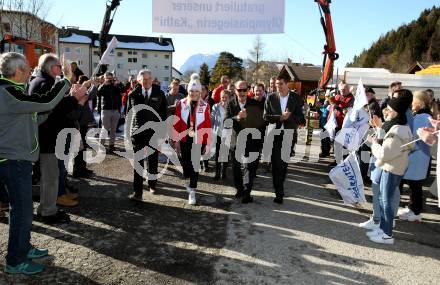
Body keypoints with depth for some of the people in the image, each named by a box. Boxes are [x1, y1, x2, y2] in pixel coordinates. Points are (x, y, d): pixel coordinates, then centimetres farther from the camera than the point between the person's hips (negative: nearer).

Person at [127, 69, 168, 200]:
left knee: (153, 161, 16)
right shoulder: (134, 94, -1)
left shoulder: (159, 94, -2)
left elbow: (164, 113, 3)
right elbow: (129, 112, 8)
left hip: (154, 133, 1)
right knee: (138, 163, -3)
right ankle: (137, 192, 0)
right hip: (138, 132, -1)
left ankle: (152, 185, 36)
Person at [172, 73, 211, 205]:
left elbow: (207, 125, -3)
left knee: (195, 165, -3)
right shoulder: (181, 104, -1)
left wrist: (207, 143, -3)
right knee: (185, 163, 14)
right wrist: (175, 139, 1)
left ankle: (192, 192, 5)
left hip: (197, 140, -2)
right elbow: (176, 122, 2)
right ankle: (190, 183, 40)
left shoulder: (205, 106, -5)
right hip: (184, 139, 2)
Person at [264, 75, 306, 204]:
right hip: (275, 135, -1)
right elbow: (266, 117, -3)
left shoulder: (296, 98, 0)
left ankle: (280, 187, 32)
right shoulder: (271, 97, 0)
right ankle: (279, 193, -1)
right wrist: (281, 117, -16)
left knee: (284, 163, 12)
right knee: (276, 164, -6)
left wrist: (288, 116, -18)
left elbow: (300, 117, -1)